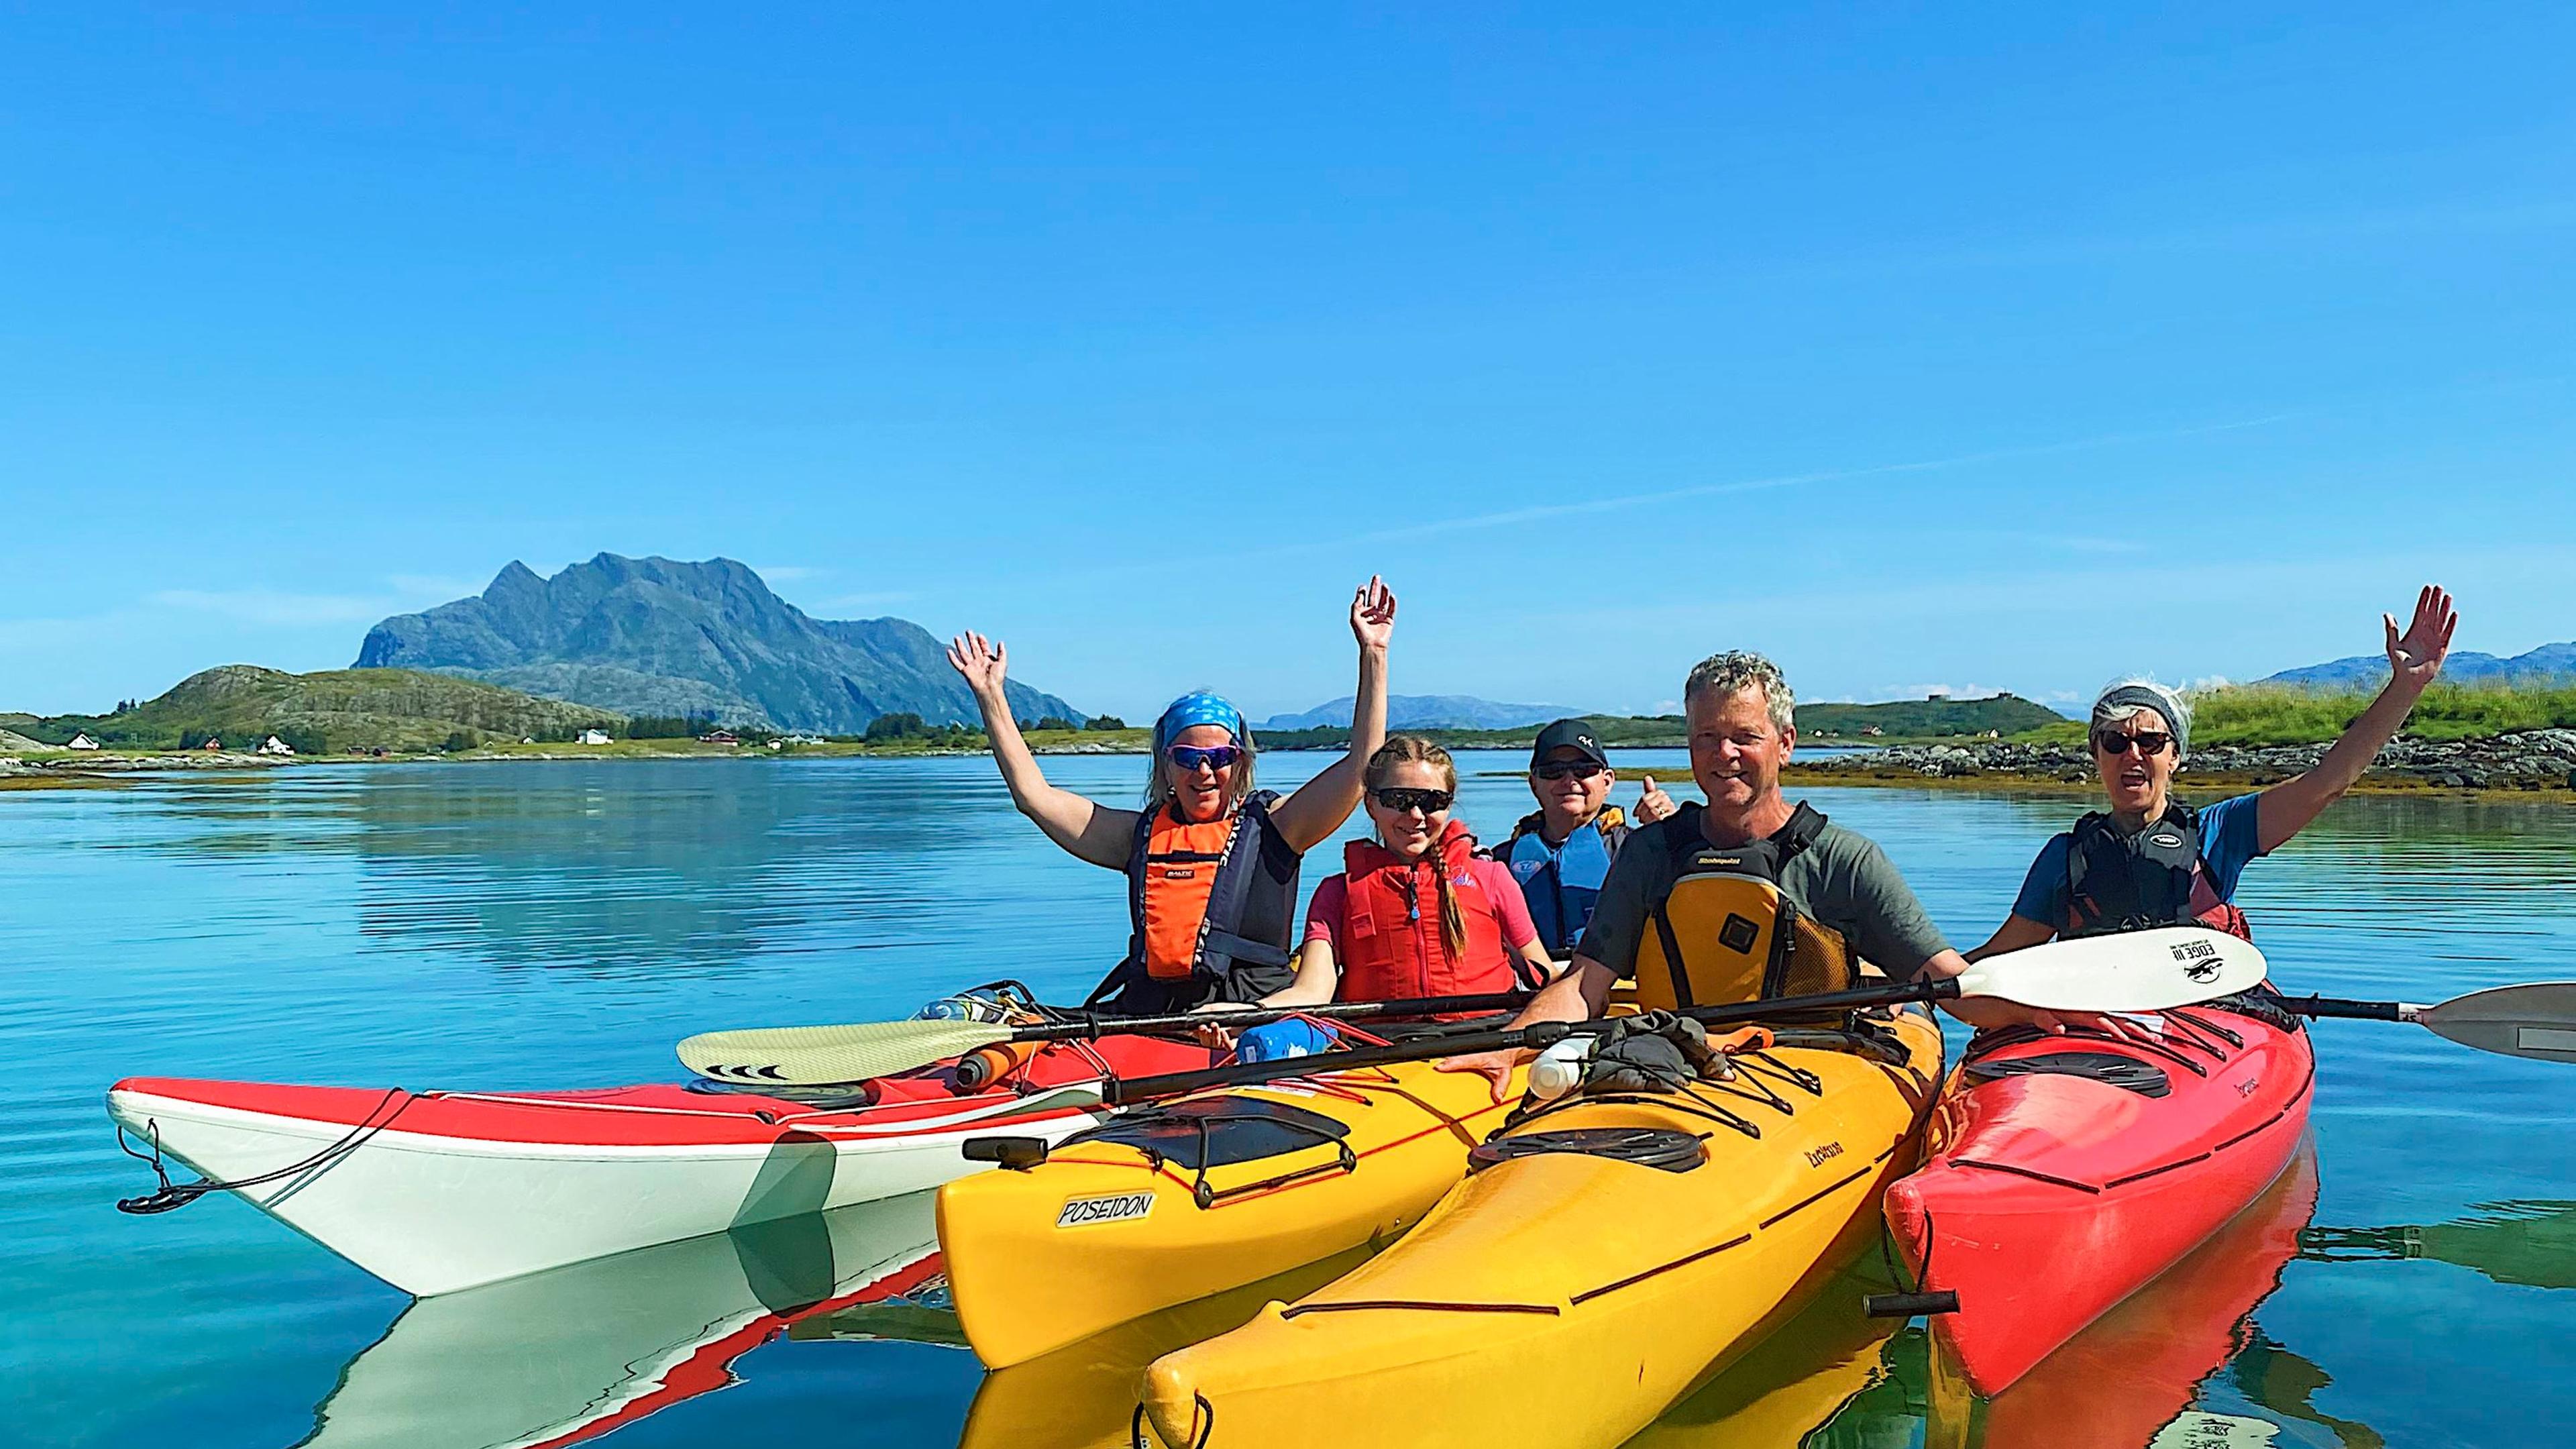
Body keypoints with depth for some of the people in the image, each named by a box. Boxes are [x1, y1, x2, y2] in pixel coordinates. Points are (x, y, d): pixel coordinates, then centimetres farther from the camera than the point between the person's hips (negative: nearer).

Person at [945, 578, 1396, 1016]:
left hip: (1250, 1012, -2)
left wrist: (1373, 654, -6)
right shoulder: (1142, 833, 17)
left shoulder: (1271, 824, 7)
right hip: (1147, 1012, 2)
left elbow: (1363, 764, -2)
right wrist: (991, 696, 18)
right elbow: (1033, 794, 19)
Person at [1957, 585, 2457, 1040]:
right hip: (2092, 1036, -1)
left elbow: (2326, 782, 4)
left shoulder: (2213, 833, 13)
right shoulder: (2066, 855, 13)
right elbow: (1982, 965, 13)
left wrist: (2407, 684, -4)